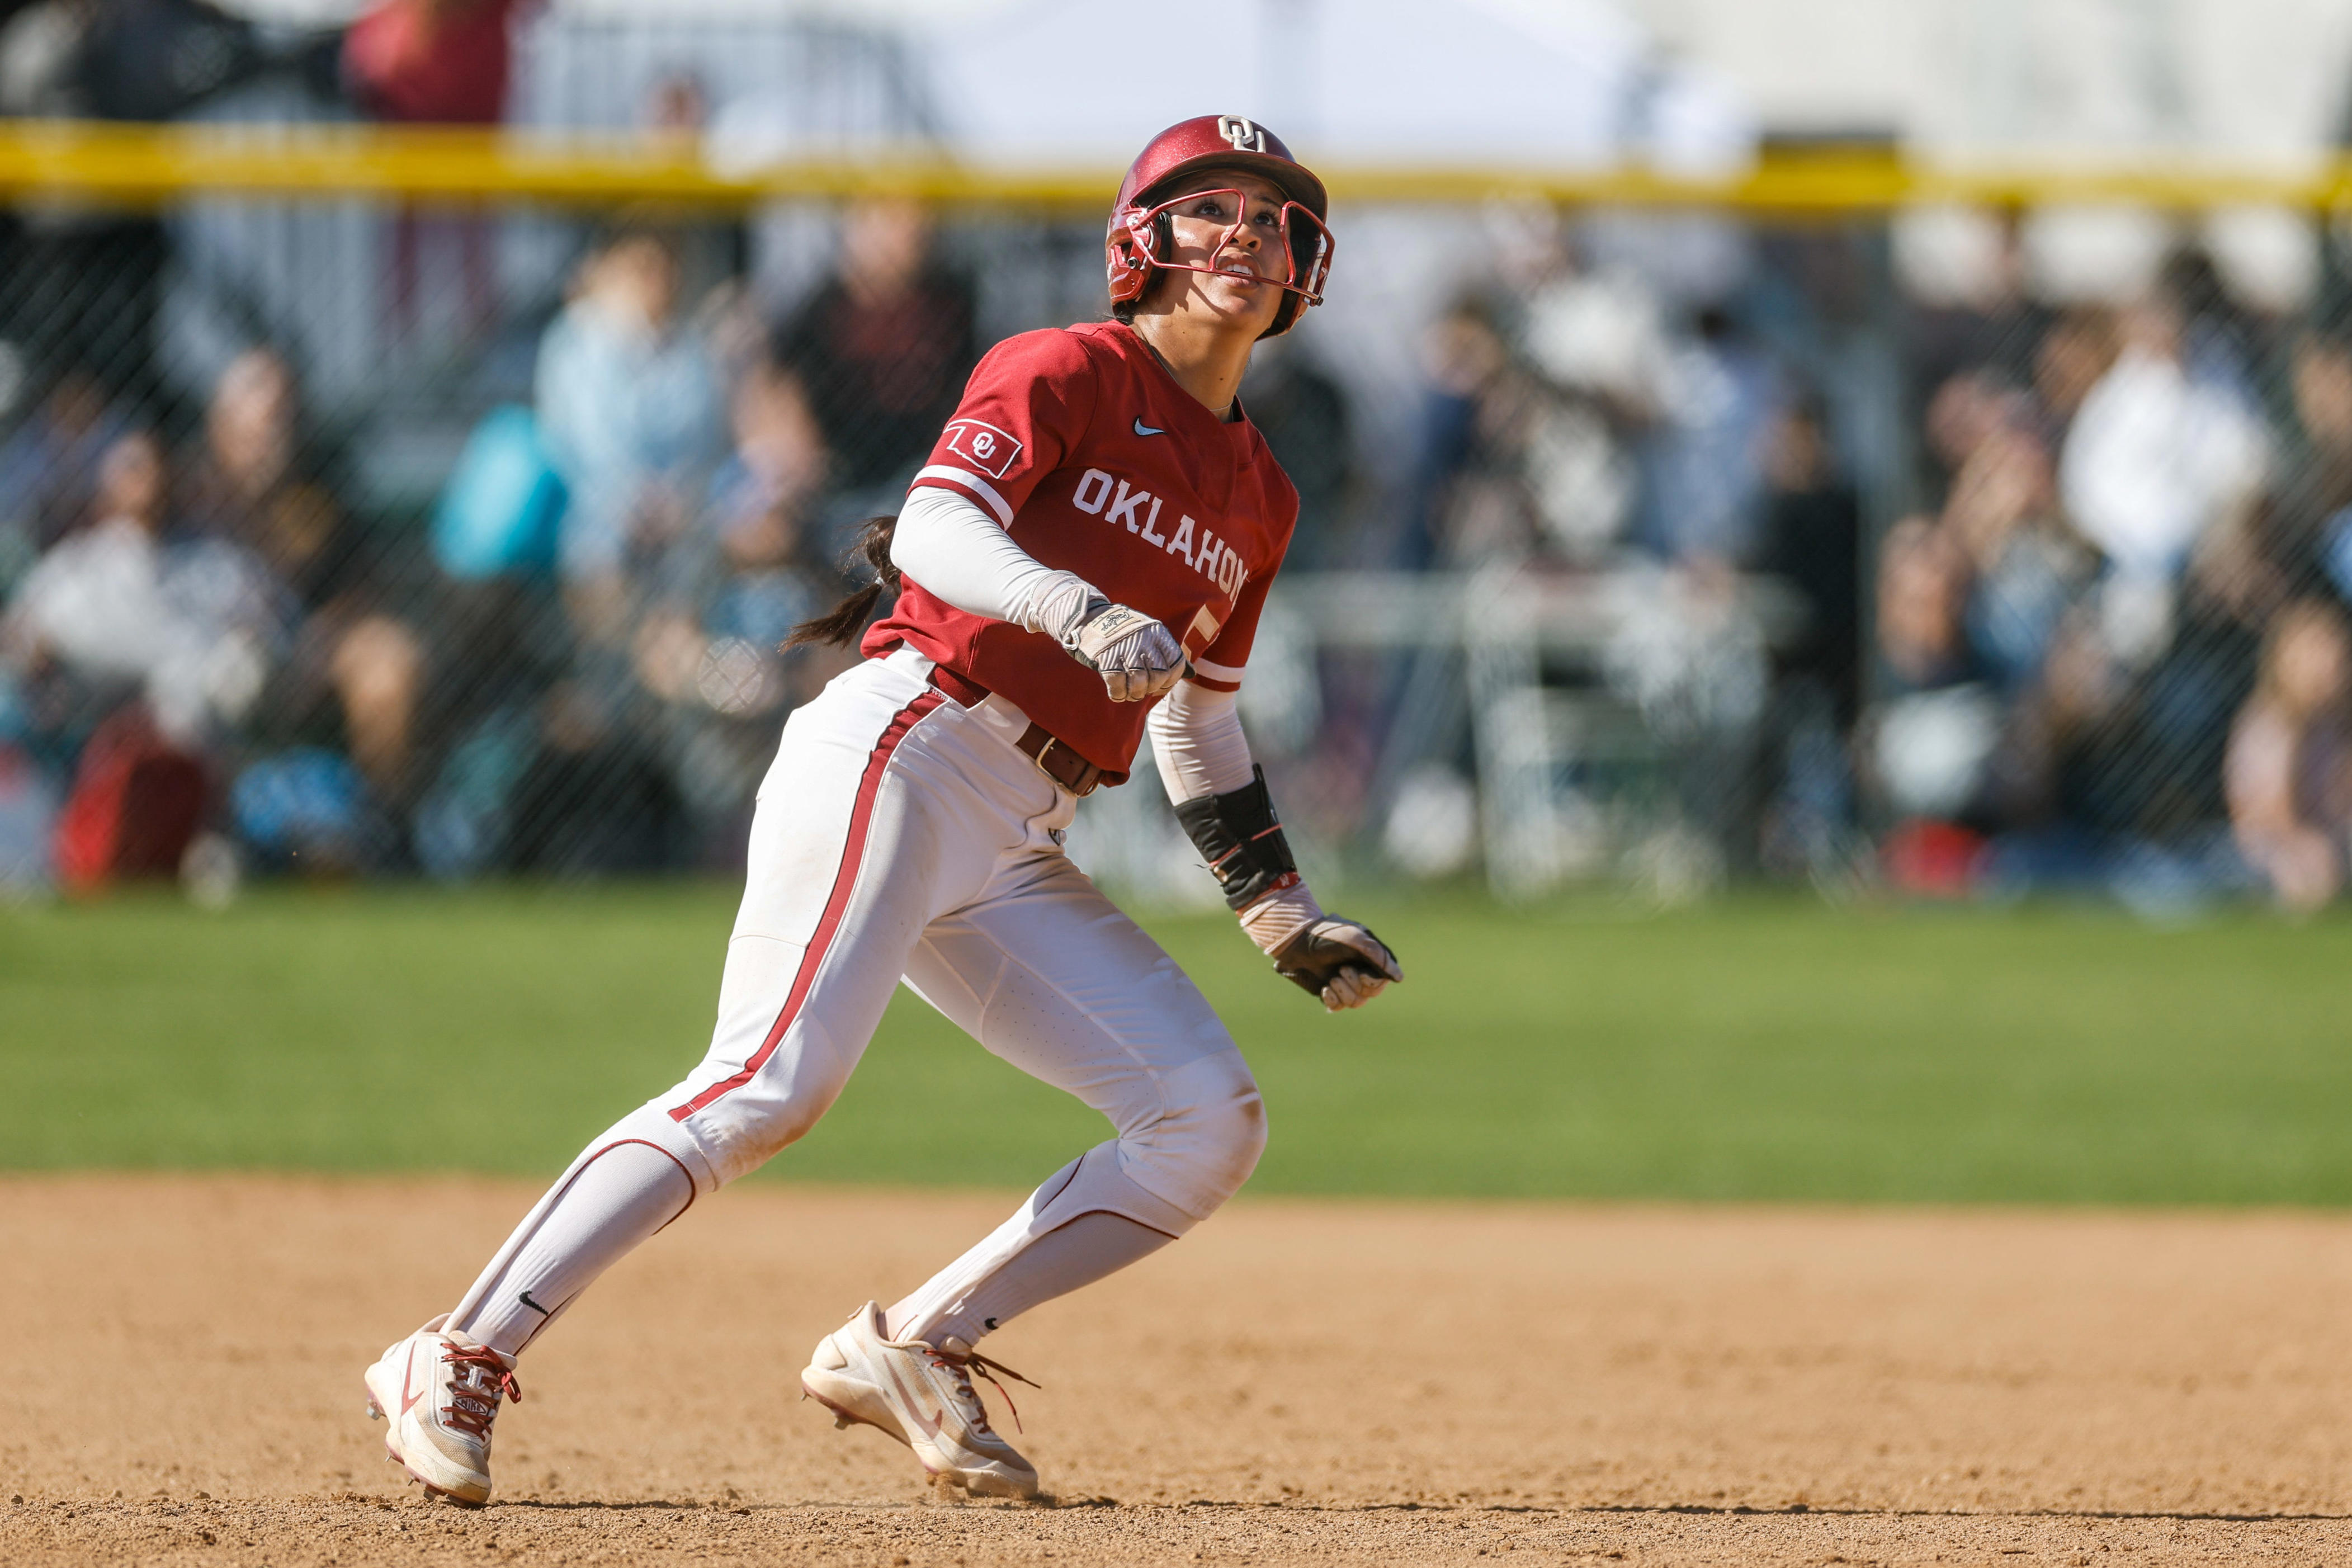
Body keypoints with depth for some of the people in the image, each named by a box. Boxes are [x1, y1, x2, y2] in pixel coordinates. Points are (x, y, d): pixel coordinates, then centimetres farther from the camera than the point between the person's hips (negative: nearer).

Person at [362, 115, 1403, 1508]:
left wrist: (1281, 910, 24)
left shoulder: (1257, 499, 22)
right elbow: (935, 528, -16)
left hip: (1018, 863, 8)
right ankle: (459, 1366, -24)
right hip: (907, 751, -8)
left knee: (1211, 1122, -4)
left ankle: (916, 1350, 1)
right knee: (777, 1080, -25)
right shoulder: (1066, 375, 0)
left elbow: (1199, 721, 31)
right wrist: (1078, 610, -33)